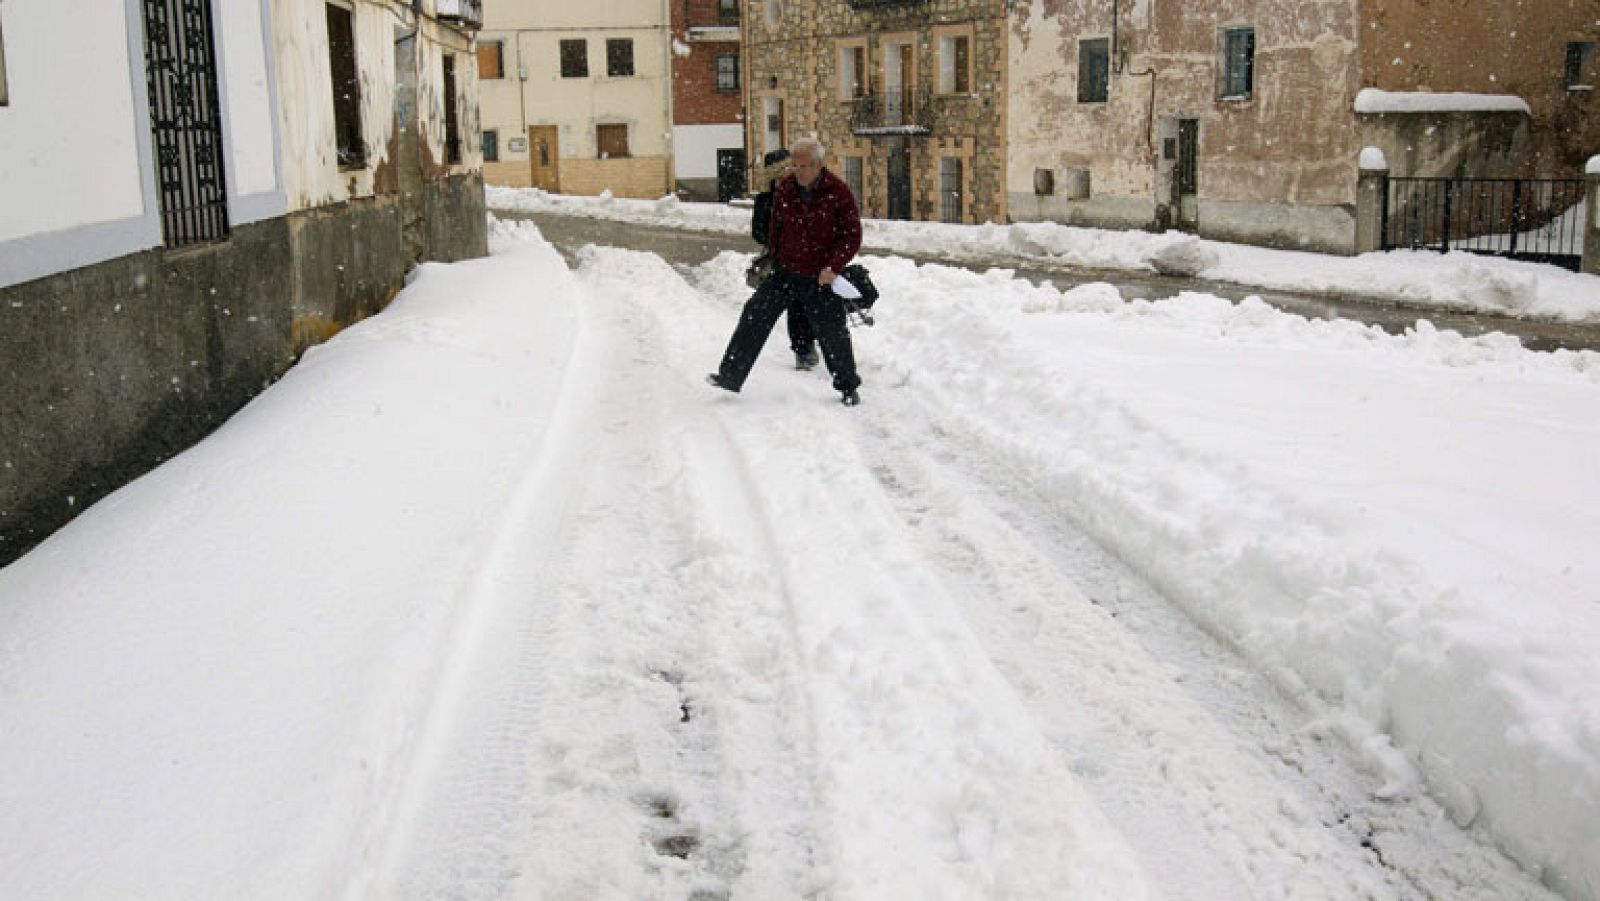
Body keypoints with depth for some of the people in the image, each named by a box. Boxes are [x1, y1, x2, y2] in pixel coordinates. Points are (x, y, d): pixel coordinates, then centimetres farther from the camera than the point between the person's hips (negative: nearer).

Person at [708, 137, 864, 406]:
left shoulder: (838, 192, -14)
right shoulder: (784, 188, -2)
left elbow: (852, 235, -10)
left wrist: (834, 267, -19)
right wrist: (773, 256, 16)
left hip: (821, 278, -3)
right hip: (785, 273, 3)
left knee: (833, 333, 4)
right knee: (755, 316, -3)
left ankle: (848, 387, 23)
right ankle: (730, 376, 3)